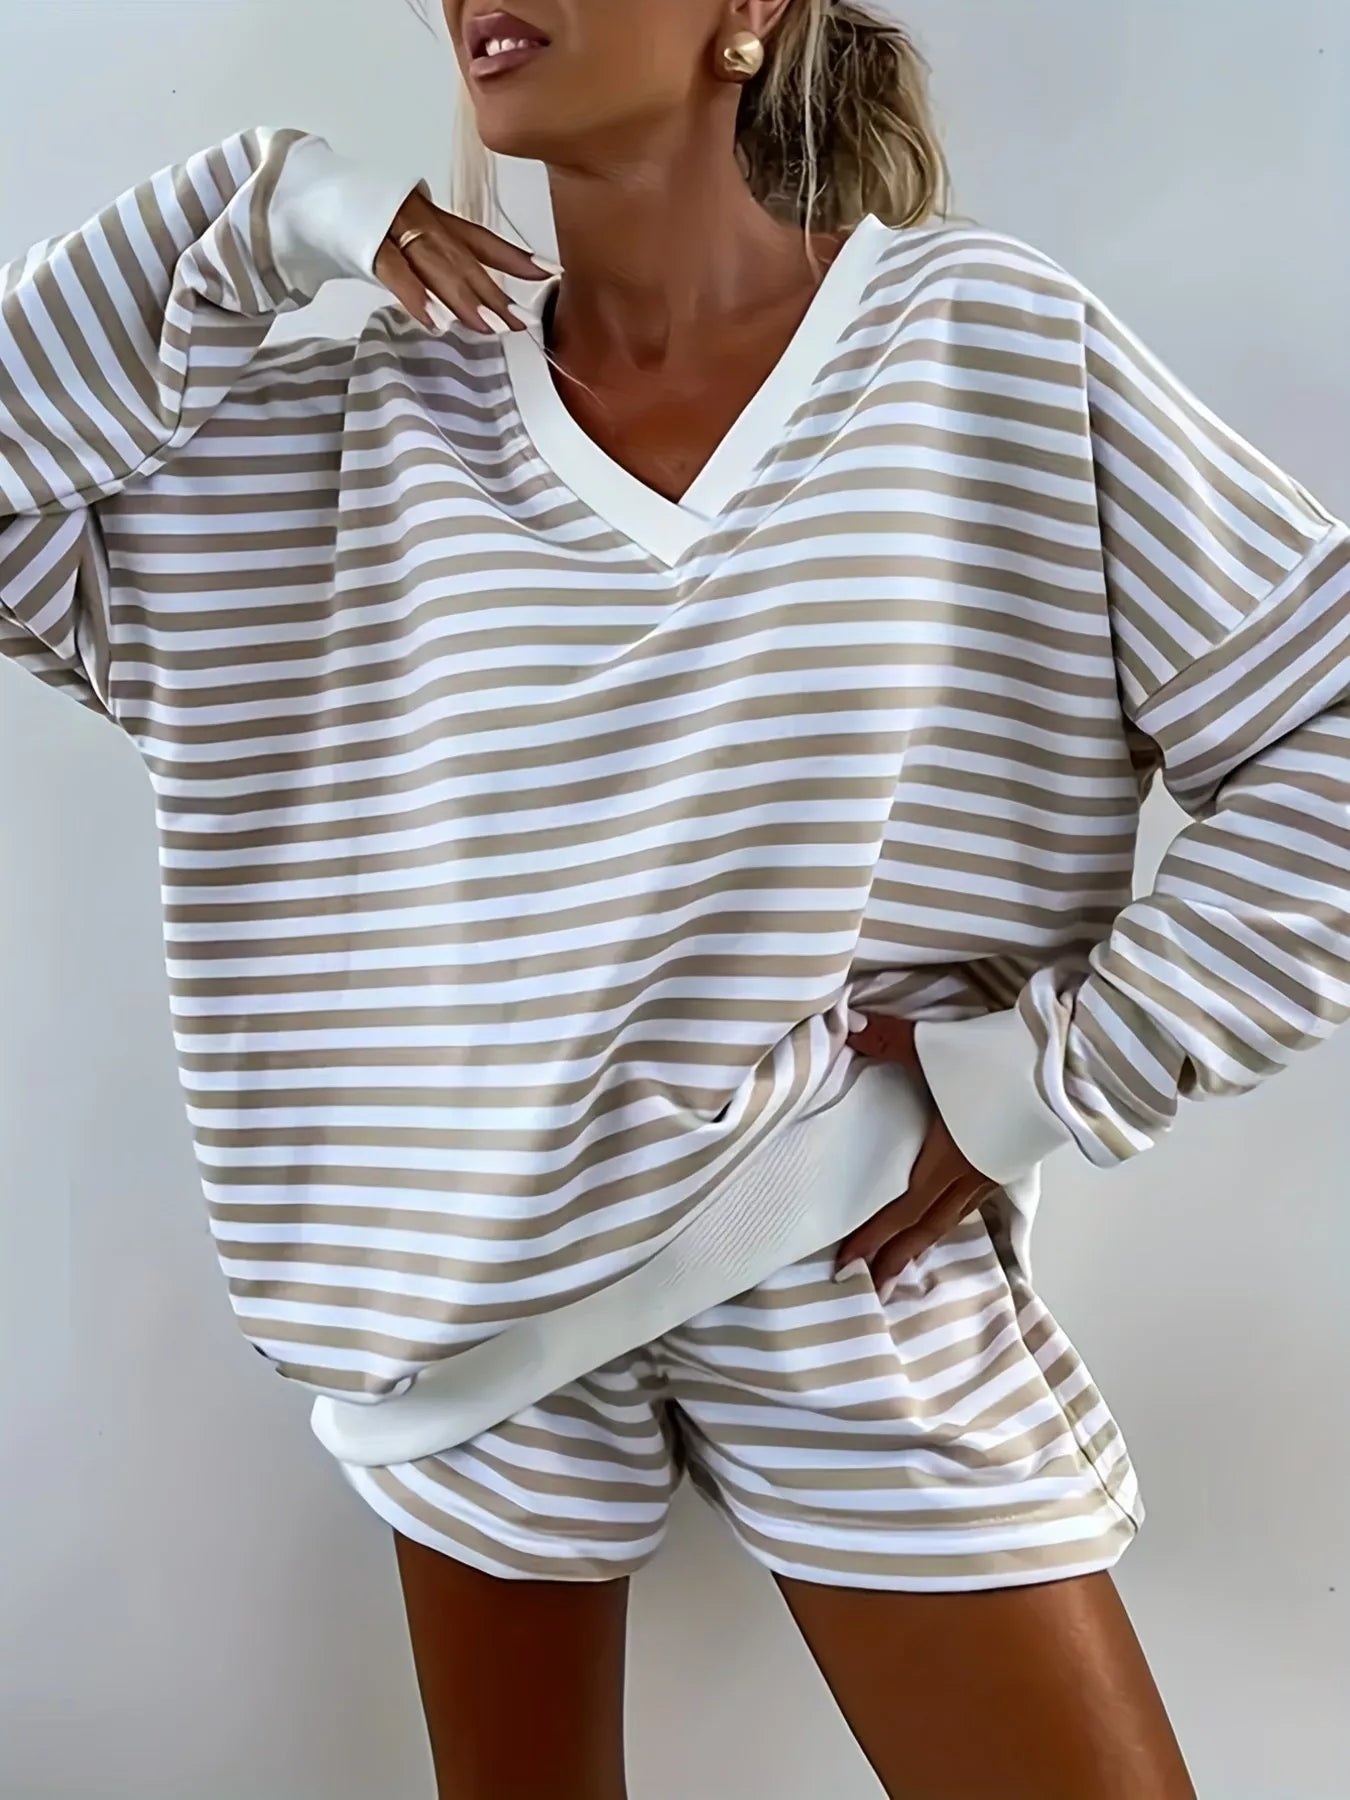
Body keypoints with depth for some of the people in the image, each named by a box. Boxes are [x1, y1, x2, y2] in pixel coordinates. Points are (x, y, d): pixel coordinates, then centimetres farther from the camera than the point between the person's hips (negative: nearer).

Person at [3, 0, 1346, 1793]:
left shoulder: (994, 346, -7)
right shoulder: (371, 427, 2)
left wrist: (1056, 1075, -10)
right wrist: (253, 217, -5)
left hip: (859, 1288, -2)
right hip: (475, 1278, 3)